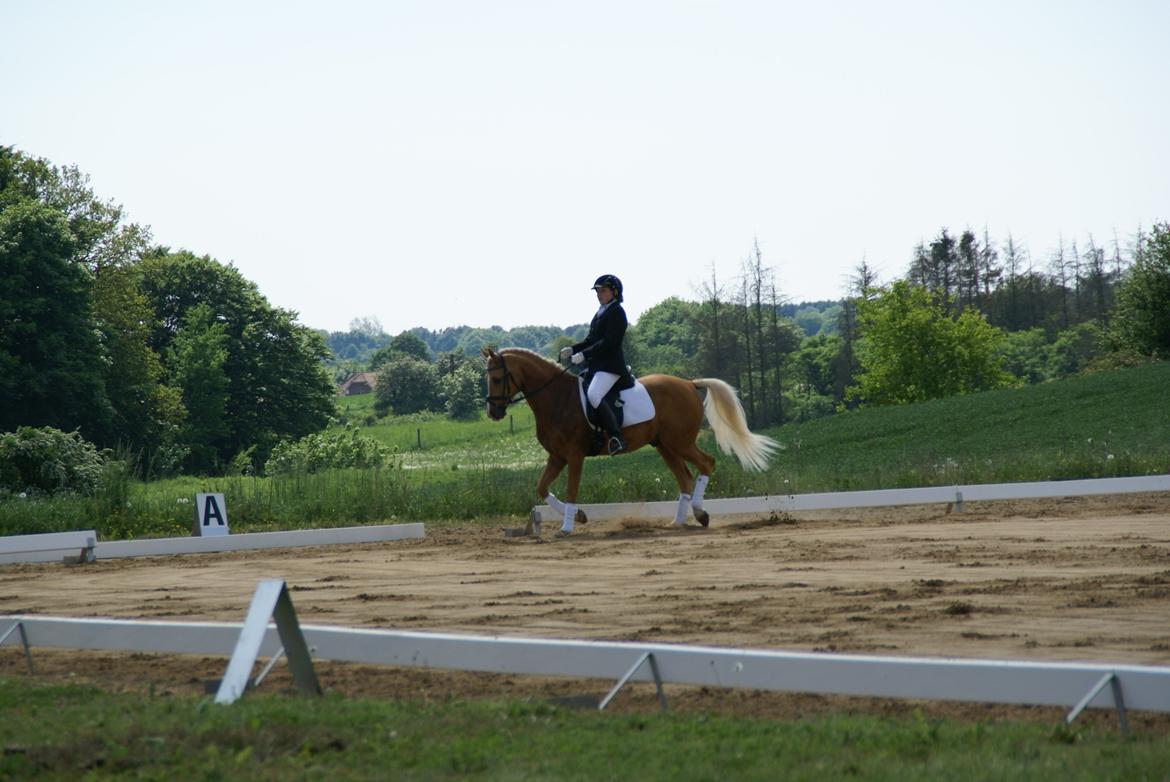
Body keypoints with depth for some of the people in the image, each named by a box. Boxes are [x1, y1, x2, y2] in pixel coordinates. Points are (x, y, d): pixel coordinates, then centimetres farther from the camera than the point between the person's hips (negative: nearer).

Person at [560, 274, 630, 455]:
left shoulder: (616, 312, -9)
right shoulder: (601, 312, 20)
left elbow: (609, 342, -19)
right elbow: (590, 340, 22)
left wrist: (584, 354, -22)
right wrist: (573, 349, 5)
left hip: (610, 365, -11)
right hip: (595, 366, 11)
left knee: (593, 395, -30)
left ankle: (616, 437, -33)